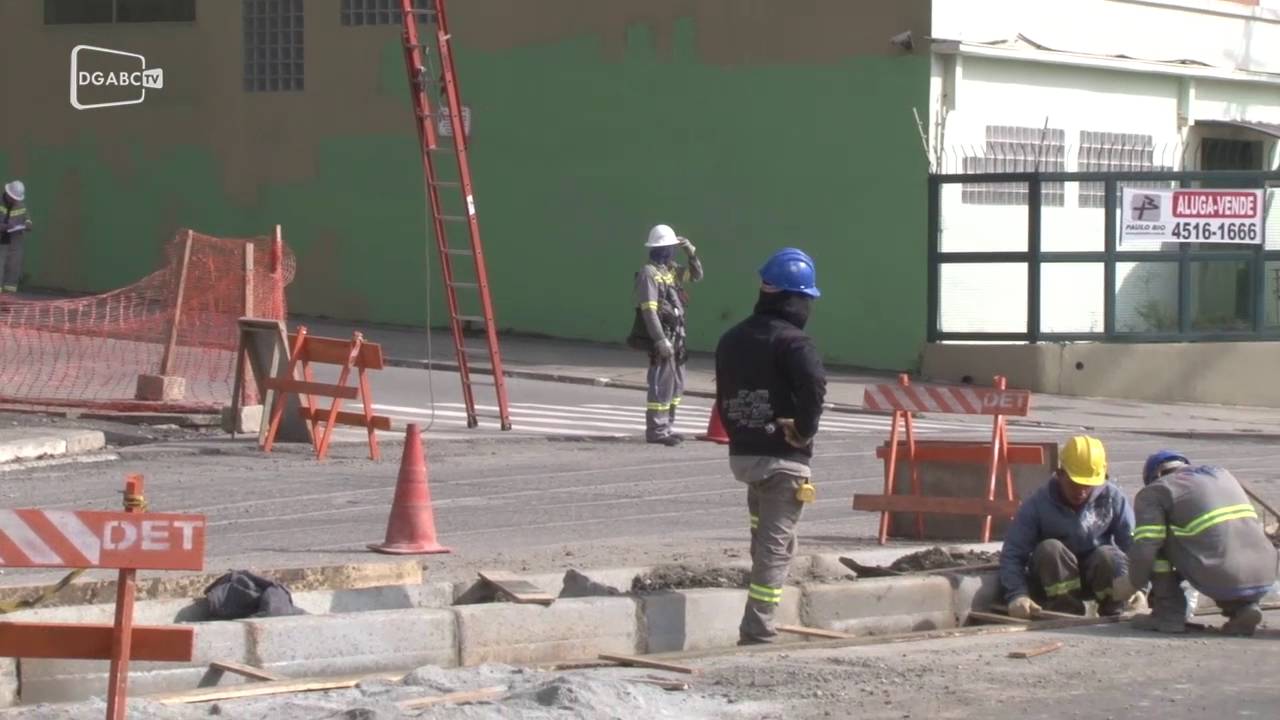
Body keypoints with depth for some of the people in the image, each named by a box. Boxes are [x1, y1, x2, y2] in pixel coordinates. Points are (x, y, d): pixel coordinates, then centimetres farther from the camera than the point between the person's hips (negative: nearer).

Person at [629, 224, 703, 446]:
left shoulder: (671, 269, 12)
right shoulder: (649, 273, -14)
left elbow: (697, 274, 25)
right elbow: (649, 310, -19)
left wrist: (691, 251, 8)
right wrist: (660, 340, -24)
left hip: (675, 336, 9)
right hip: (661, 337, -9)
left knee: (676, 384, 15)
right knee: (661, 384, -8)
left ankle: (666, 426, 24)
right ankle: (656, 430, -4)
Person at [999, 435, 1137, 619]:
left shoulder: (1112, 498, -12)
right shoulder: (1038, 505, -17)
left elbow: (1133, 543, -15)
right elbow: (1012, 555, -20)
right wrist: (1018, 595, -37)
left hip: (1100, 574, 1)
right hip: (1053, 581, -1)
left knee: (1108, 555, -31)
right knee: (1049, 548, -31)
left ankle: (1114, 615, -9)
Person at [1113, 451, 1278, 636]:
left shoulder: (1154, 493, 6)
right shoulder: (1222, 475, 26)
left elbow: (1144, 548, -3)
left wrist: (1134, 582, 17)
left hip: (1220, 582, -6)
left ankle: (1168, 613, 8)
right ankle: (1242, 607, 12)